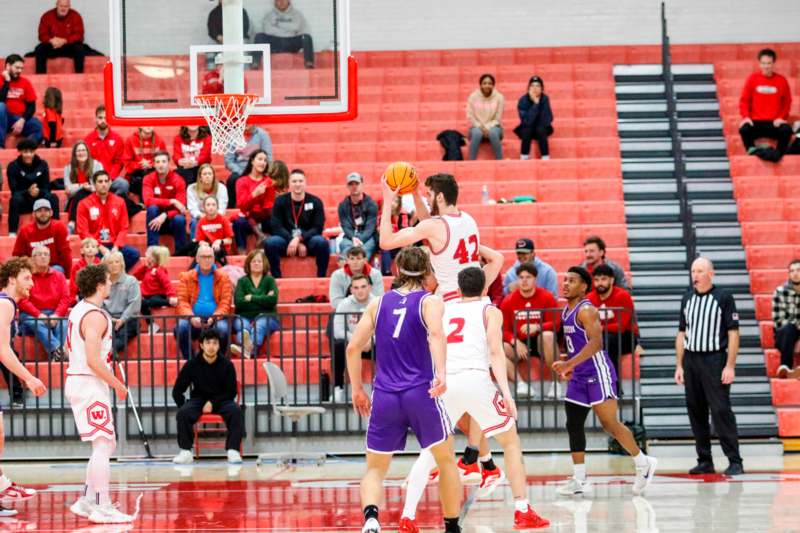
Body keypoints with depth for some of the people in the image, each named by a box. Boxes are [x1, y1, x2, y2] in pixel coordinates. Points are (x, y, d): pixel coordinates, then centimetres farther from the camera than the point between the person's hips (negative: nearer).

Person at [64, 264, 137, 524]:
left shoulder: (78, 310, 12)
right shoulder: (96, 316, -18)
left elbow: (69, 347, 22)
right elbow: (94, 360, -23)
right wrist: (118, 385, -14)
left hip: (77, 381, 10)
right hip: (90, 385, -10)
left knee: (106, 445, 16)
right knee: (103, 445, -10)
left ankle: (87, 501, 18)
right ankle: (102, 508, -11)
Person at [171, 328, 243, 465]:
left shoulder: (226, 365, -7)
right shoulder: (192, 364, -6)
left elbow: (232, 392, -2)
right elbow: (177, 391, 3)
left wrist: (212, 403, -15)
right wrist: (184, 407, -10)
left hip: (221, 399, -1)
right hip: (198, 399, 1)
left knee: (235, 410, -32)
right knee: (183, 413, -30)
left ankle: (233, 451, -30)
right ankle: (186, 452, -23)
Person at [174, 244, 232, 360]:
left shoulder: (223, 277, 13)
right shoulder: (186, 277, 14)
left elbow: (226, 302, 4)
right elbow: (182, 301, 4)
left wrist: (214, 317, -16)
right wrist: (192, 317, -16)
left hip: (215, 319, -1)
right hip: (194, 320, 1)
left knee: (222, 329, -34)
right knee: (180, 327, -32)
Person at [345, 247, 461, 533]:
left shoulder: (379, 303, 12)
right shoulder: (430, 301, 2)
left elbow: (353, 347, 8)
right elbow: (436, 333, -19)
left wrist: (357, 389, 17)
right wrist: (441, 373, -31)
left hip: (384, 396, 2)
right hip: (421, 392, -2)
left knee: (375, 468, 10)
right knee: (446, 460, 18)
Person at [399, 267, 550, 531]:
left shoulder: (443, 310, 24)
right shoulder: (490, 311, 13)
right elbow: (495, 351, -2)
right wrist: (506, 392, -9)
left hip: (443, 382, 3)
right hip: (474, 379, -3)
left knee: (429, 452, 14)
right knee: (511, 442, 15)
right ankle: (523, 512, 10)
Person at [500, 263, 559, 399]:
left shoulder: (546, 297, -5)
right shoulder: (508, 301, 0)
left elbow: (555, 324, -11)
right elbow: (504, 330, -1)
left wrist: (537, 327, -30)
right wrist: (515, 342, -21)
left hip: (540, 341, -2)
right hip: (519, 343, 2)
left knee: (548, 335, -37)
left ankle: (556, 382, -26)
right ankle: (521, 383, -32)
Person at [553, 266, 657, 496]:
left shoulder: (586, 310, -15)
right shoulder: (566, 311, 13)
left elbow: (596, 342, -26)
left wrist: (569, 364, -29)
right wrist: (567, 364, 18)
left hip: (597, 374, -9)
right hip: (579, 376, 9)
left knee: (609, 423, -7)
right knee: (573, 425, 5)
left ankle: (643, 463, 8)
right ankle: (579, 480, 8)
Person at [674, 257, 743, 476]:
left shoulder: (724, 298, -3)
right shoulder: (687, 299, 13)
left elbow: (733, 333, -6)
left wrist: (730, 366, -12)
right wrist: (679, 366, 11)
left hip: (714, 360, -6)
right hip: (690, 360, 6)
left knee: (721, 410, -10)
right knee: (696, 411, 6)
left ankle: (735, 461, -8)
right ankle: (705, 461, 14)